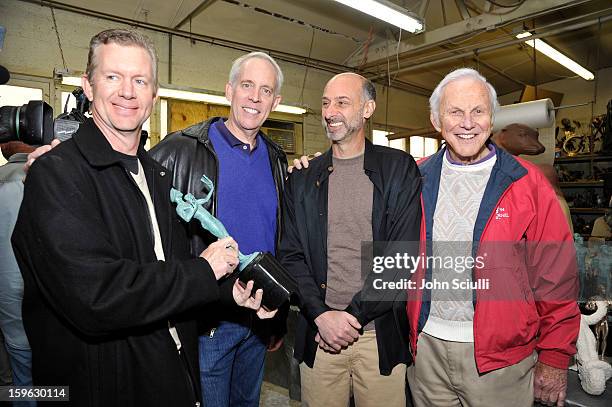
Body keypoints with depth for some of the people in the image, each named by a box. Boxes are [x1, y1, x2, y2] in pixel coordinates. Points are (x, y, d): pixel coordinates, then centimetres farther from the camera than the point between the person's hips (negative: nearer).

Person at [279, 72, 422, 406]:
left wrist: (352, 315, -12)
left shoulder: (399, 169, -3)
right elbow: (291, 256, 2)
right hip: (318, 334, 2)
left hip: (380, 336, -2)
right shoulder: (303, 178, 4)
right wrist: (321, 315, -11)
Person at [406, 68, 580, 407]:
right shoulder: (416, 180, 0)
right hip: (426, 348, 2)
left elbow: (556, 276, -5)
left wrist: (554, 359, -3)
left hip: (500, 357, -2)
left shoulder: (527, 183, -7)